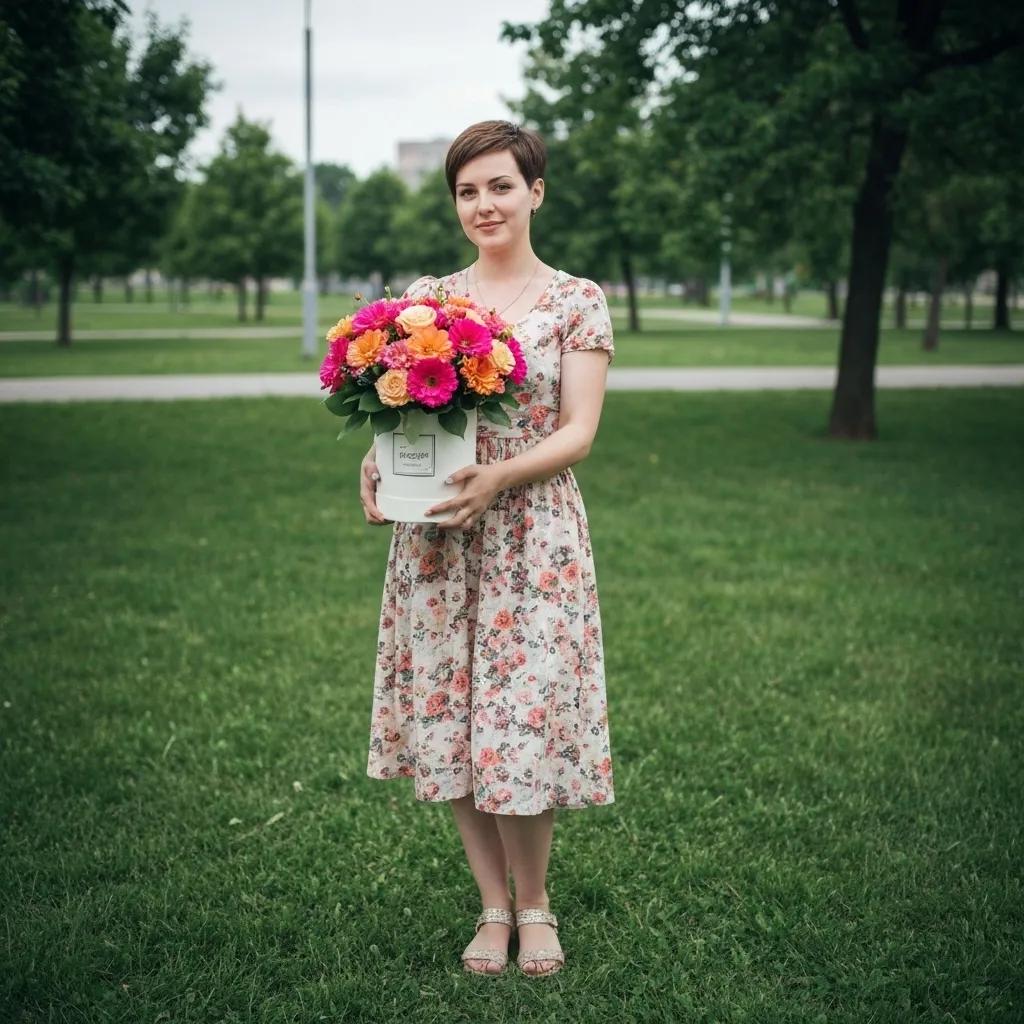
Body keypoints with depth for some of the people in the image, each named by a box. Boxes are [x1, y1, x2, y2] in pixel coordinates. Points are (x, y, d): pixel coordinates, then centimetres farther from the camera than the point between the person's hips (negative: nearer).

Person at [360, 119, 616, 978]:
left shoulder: (577, 301, 0)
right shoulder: (425, 298, 9)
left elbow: (578, 433, -6)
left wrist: (498, 477, -23)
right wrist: (378, 463, -13)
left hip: (533, 538, -3)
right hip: (436, 541, 3)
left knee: (524, 716, -2)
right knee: (451, 717, 6)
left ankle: (534, 905, 20)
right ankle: (493, 906, 22)